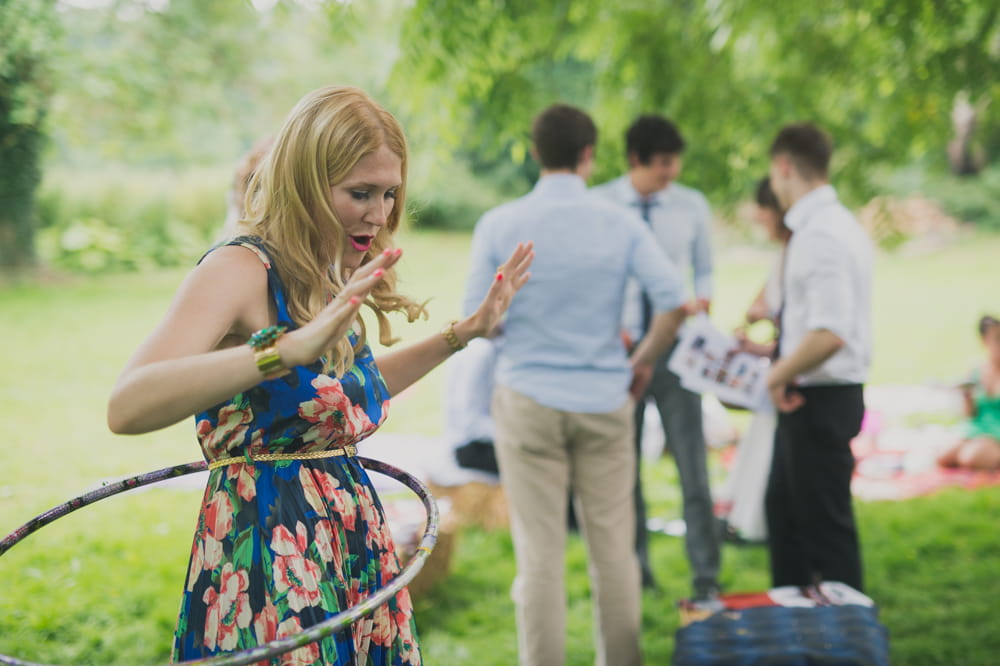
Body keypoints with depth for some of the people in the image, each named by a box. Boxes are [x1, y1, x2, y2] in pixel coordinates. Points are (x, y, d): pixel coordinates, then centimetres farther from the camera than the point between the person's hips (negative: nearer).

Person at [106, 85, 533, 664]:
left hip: (356, 546, 8)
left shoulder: (333, 279, 10)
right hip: (266, 558, -8)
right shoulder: (241, 268, -15)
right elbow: (127, 407, -31)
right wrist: (289, 348, -42)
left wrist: (465, 332, 24)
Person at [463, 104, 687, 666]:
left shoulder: (499, 225, -4)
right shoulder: (621, 223, -2)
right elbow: (673, 303, -8)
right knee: (613, 546, 11)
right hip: (604, 399, 1)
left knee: (541, 552, 5)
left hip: (529, 399, -1)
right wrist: (642, 363, 7)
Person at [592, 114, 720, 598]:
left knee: (693, 464, -3)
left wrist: (700, 304, -7)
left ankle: (706, 577, 5)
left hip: (675, 348, 0)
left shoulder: (692, 206, 2)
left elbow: (704, 271, 13)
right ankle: (635, 570, 26)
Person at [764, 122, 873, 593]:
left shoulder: (820, 236, -22)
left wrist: (780, 374, -18)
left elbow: (830, 334, -31)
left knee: (826, 524, 1)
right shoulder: (837, 225, 10)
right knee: (783, 512, 22)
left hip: (819, 399, -11)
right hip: (815, 398, 11)